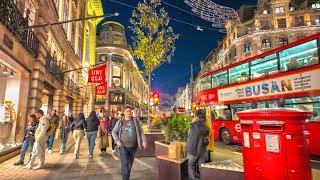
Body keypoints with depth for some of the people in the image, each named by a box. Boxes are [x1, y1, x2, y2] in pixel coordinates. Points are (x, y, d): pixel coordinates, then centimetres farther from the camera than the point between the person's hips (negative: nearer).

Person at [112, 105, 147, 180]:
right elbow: (114, 132, 6)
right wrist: (117, 140, -9)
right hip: (123, 146, -2)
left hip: (133, 146, 2)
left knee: (130, 164, 14)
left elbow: (141, 131, 4)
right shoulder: (120, 122, 2)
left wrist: (144, 141, -8)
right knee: (125, 164, -11)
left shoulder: (135, 121, 4)